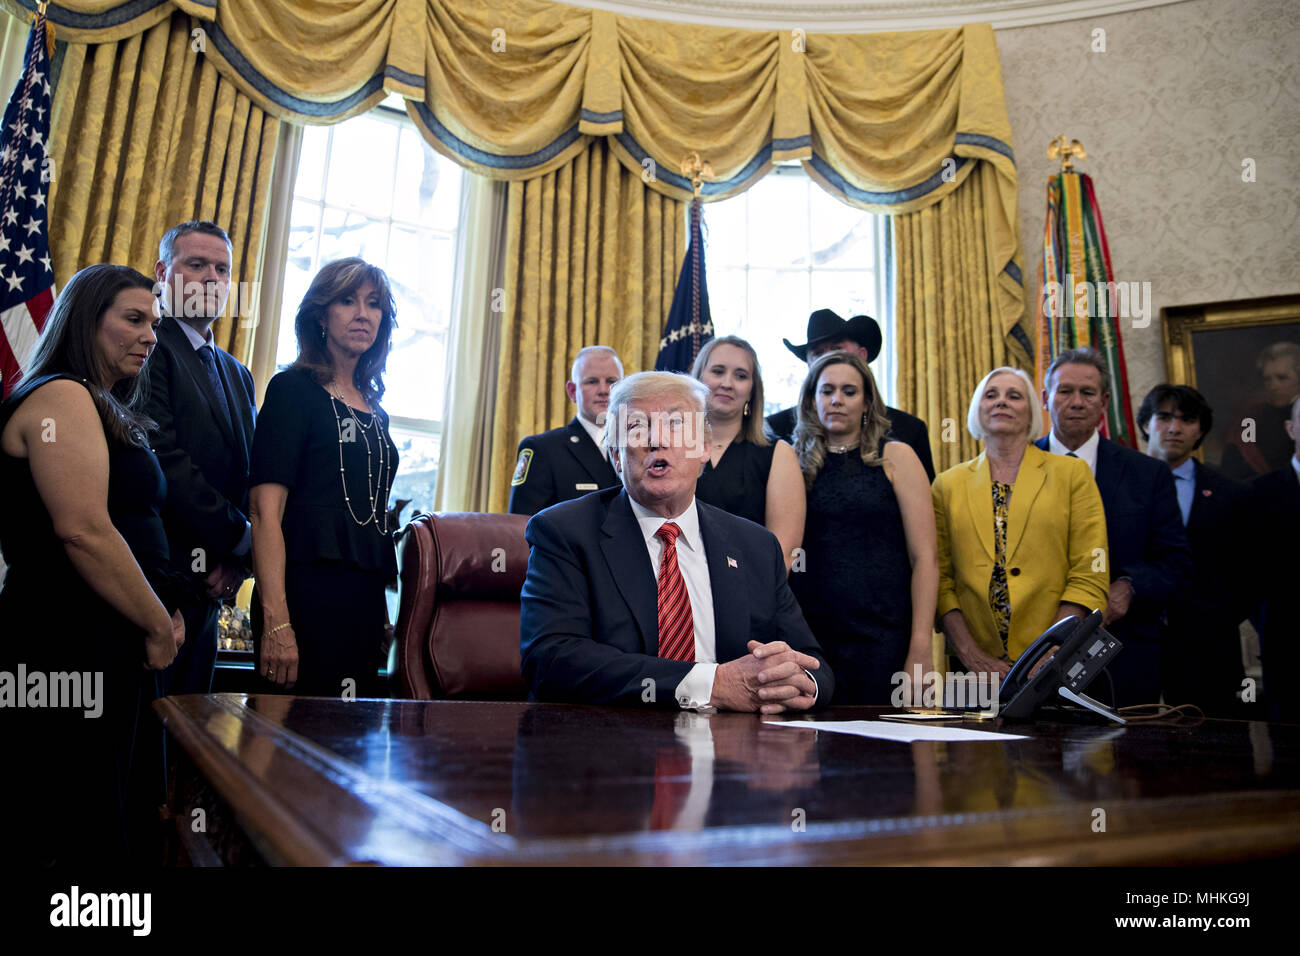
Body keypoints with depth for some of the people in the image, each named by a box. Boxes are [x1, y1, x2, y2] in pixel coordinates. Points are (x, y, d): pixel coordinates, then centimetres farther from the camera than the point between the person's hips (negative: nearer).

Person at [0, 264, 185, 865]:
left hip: (113, 646, 9)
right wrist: (158, 625, -11)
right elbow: (84, 531, -19)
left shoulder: (107, 410, 21)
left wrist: (165, 615, 8)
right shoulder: (62, 397, -9)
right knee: (80, 835, -4)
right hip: (69, 646, -9)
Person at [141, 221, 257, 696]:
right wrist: (241, 538, -12)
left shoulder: (238, 375, 20)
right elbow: (164, 459, -17)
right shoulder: (148, 348, -6)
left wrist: (234, 562, 0)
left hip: (207, 589, 8)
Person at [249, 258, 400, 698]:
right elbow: (265, 509, -12)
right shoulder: (294, 389, -2)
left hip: (366, 595, 7)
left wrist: (381, 609, 13)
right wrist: (276, 621, -21)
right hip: (308, 590, -6)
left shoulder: (374, 410, 17)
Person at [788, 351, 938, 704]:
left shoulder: (895, 457, 2)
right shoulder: (799, 464, 10)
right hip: (809, 635, 2)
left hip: (879, 636, -2)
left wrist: (921, 647, -10)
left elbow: (925, 557, -3)